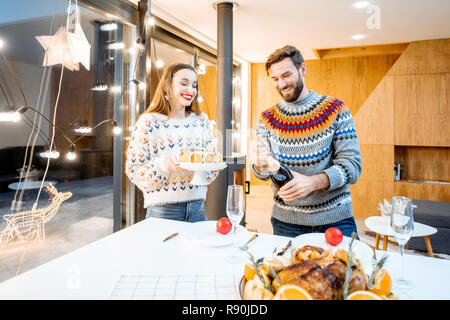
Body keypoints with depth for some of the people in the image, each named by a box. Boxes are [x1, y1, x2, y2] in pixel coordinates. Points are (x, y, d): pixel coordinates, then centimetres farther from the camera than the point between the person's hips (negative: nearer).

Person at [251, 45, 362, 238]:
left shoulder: (335, 110, -6)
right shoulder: (268, 119, 2)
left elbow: (352, 165, -12)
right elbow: (263, 174, 0)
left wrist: (313, 182, -30)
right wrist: (260, 166, -25)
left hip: (335, 218, -1)